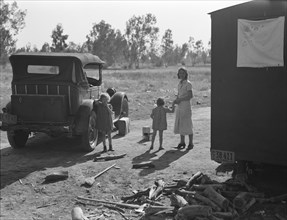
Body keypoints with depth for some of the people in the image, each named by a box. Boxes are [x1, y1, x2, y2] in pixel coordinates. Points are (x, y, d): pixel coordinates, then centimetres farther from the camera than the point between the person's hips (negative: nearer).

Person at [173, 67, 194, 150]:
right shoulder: (180, 83, 12)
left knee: (188, 125, -3)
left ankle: (191, 143, 7)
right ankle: (182, 142, 19)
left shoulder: (188, 84, -10)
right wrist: (176, 100, -2)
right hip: (179, 106, 7)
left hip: (186, 106, -7)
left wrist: (180, 100, -15)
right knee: (180, 124, 9)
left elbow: (190, 96, -16)